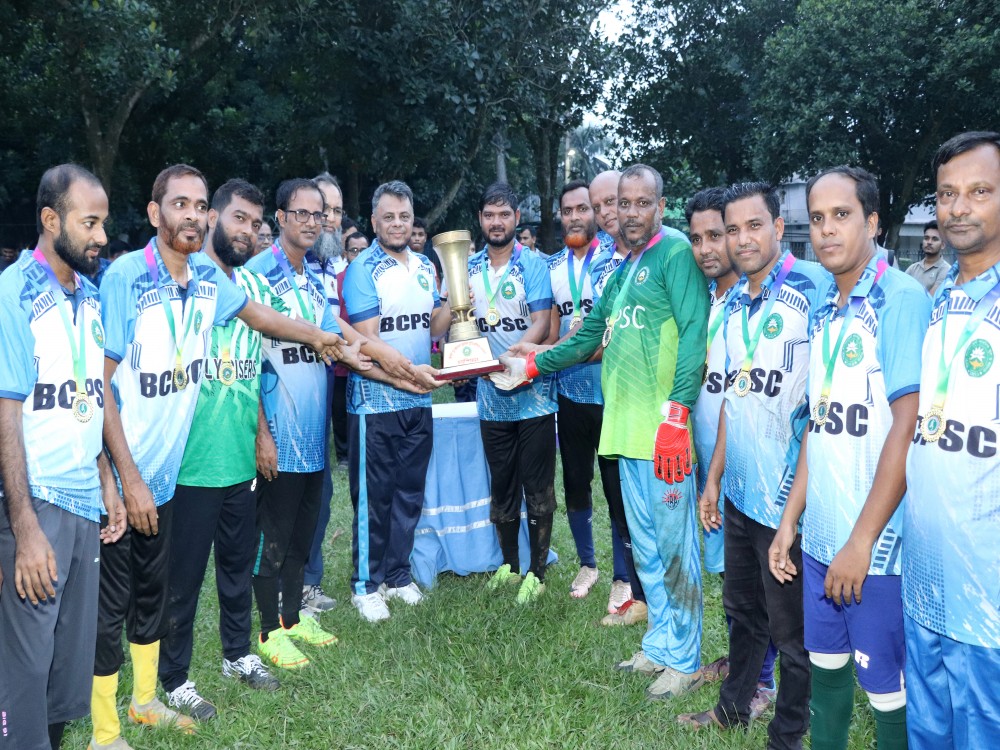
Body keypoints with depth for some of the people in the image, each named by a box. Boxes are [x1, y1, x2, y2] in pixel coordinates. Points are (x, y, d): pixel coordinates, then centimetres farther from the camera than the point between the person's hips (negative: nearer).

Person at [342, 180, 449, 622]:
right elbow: (366, 340, -16)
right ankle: (365, 585, 15)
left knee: (410, 491, 13)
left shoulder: (425, 267, 10)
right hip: (375, 400, -6)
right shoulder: (363, 270, -9)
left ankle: (397, 574, 27)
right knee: (373, 496, 2)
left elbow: (432, 327, 12)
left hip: (418, 401, 6)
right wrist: (408, 372, -26)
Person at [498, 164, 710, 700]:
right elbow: (591, 334, 28)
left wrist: (676, 413, -23)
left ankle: (684, 661, 14)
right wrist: (531, 366, 28)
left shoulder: (676, 253, -7)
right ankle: (659, 646, 29)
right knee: (645, 546, 16)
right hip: (627, 430, 9)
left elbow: (695, 331, -17)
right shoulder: (623, 269, 20)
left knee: (674, 545, 0)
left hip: (664, 431, -9)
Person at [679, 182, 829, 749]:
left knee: (790, 627, 10)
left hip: (789, 495, -7)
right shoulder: (734, 304, 9)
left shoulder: (814, 289, -13)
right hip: (740, 491, 7)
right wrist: (714, 478, 17)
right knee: (742, 610, 23)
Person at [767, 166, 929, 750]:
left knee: (885, 686, 7)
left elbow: (908, 426, -17)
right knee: (826, 665, 18)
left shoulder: (901, 298, -11)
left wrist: (862, 542, -17)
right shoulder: (825, 312, 10)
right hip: (820, 537, 7)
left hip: (877, 545, -6)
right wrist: (790, 519, 12)